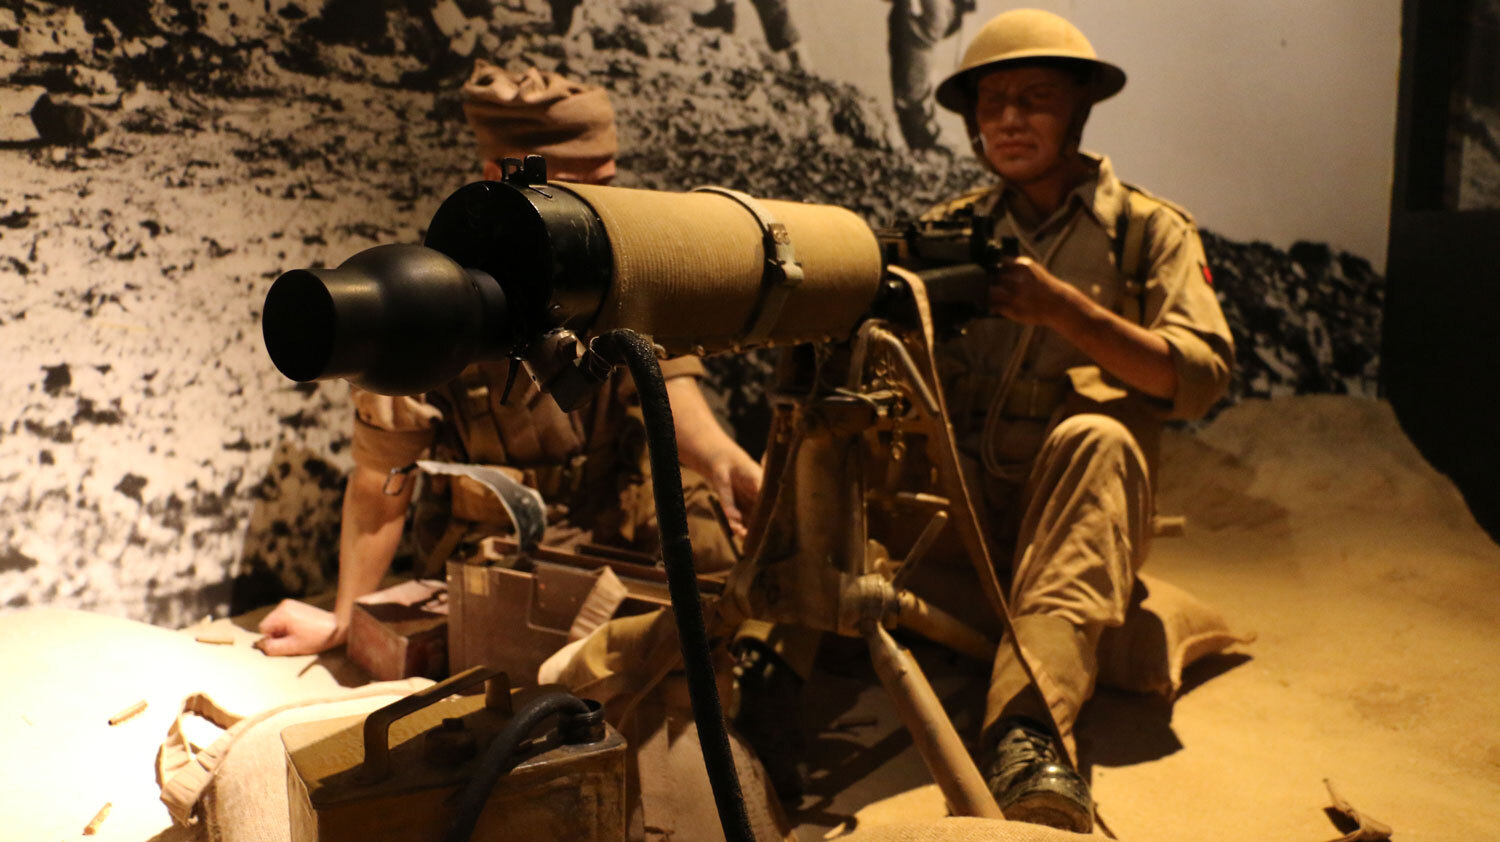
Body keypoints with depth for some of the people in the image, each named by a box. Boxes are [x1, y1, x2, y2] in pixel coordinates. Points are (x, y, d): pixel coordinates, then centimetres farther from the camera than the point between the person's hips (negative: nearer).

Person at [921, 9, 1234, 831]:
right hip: (960, 506, 3)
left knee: (1092, 437, -36)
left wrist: (1062, 308, -21)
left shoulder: (1149, 229, 6)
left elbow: (1200, 376, -9)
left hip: (1082, 514, -2)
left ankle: (1026, 725, -50)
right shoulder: (955, 229, 12)